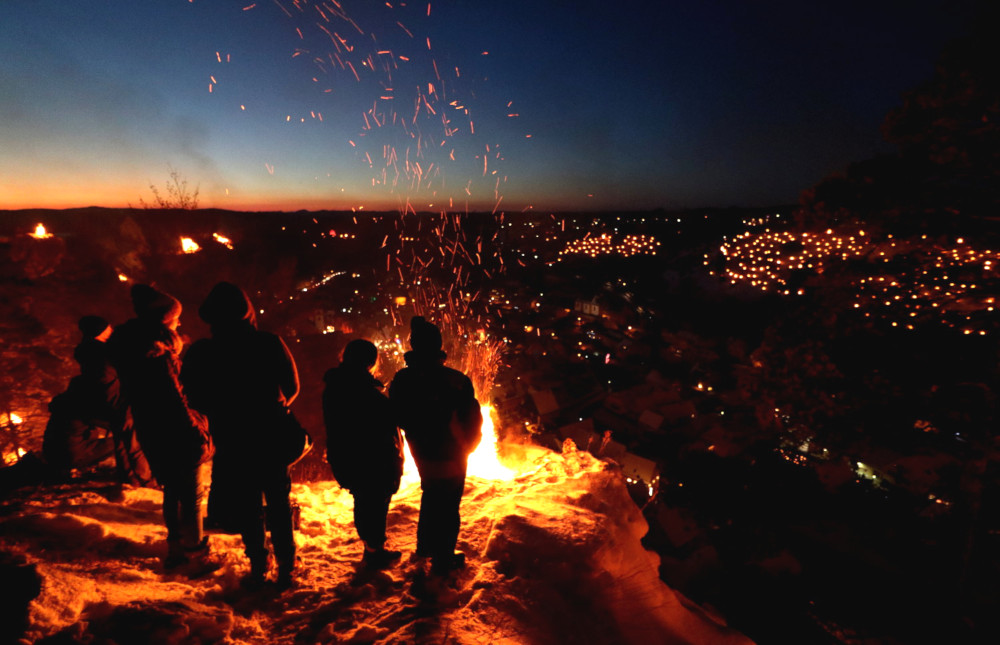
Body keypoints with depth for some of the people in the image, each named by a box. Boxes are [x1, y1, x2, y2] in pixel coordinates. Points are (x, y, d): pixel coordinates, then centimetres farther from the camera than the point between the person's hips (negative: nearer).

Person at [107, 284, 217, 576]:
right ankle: (197, 557, 16)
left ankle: (176, 550, 36)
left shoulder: (133, 349, 6)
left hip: (153, 437, 9)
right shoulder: (156, 353, -23)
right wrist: (199, 435, -18)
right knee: (194, 496, 5)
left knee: (172, 492, 22)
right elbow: (175, 402, -24)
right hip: (177, 438, -9)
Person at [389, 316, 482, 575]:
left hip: (423, 454, 5)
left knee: (430, 495, 26)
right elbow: (473, 417, -14)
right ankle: (443, 558, 20)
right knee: (448, 504, 10)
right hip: (451, 455, -5)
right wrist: (468, 443, 4)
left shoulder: (401, 381, -11)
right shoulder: (455, 380, -24)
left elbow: (399, 418, 2)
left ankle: (425, 545, 41)